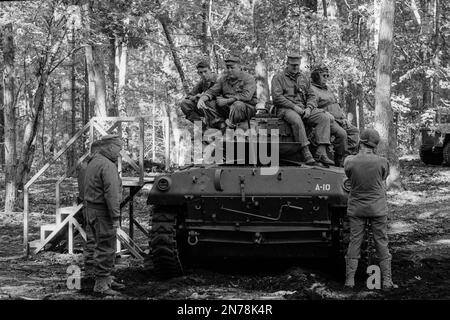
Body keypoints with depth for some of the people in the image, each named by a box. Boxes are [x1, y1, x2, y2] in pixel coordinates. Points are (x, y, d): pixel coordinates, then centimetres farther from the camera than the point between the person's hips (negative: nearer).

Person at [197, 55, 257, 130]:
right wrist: (202, 99, -21)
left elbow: (246, 96, -25)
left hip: (247, 108, -6)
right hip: (228, 108, 6)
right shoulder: (223, 79, 9)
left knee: (237, 104, -37)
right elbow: (212, 91, 2)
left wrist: (226, 101, -27)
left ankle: (230, 124, -22)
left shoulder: (249, 78, -9)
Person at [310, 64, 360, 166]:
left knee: (354, 131, -11)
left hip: (338, 121, 9)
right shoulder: (311, 90, -3)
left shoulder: (327, 90, 27)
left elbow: (337, 107, 28)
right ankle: (341, 160, -23)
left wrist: (344, 118, 12)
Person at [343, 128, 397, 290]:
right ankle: (387, 281, 9)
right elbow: (383, 181, 2)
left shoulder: (350, 162, -13)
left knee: (354, 242, 8)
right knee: (381, 243, 8)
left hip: (356, 208, 1)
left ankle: (349, 280, 10)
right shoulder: (382, 162, -13)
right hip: (378, 208, -1)